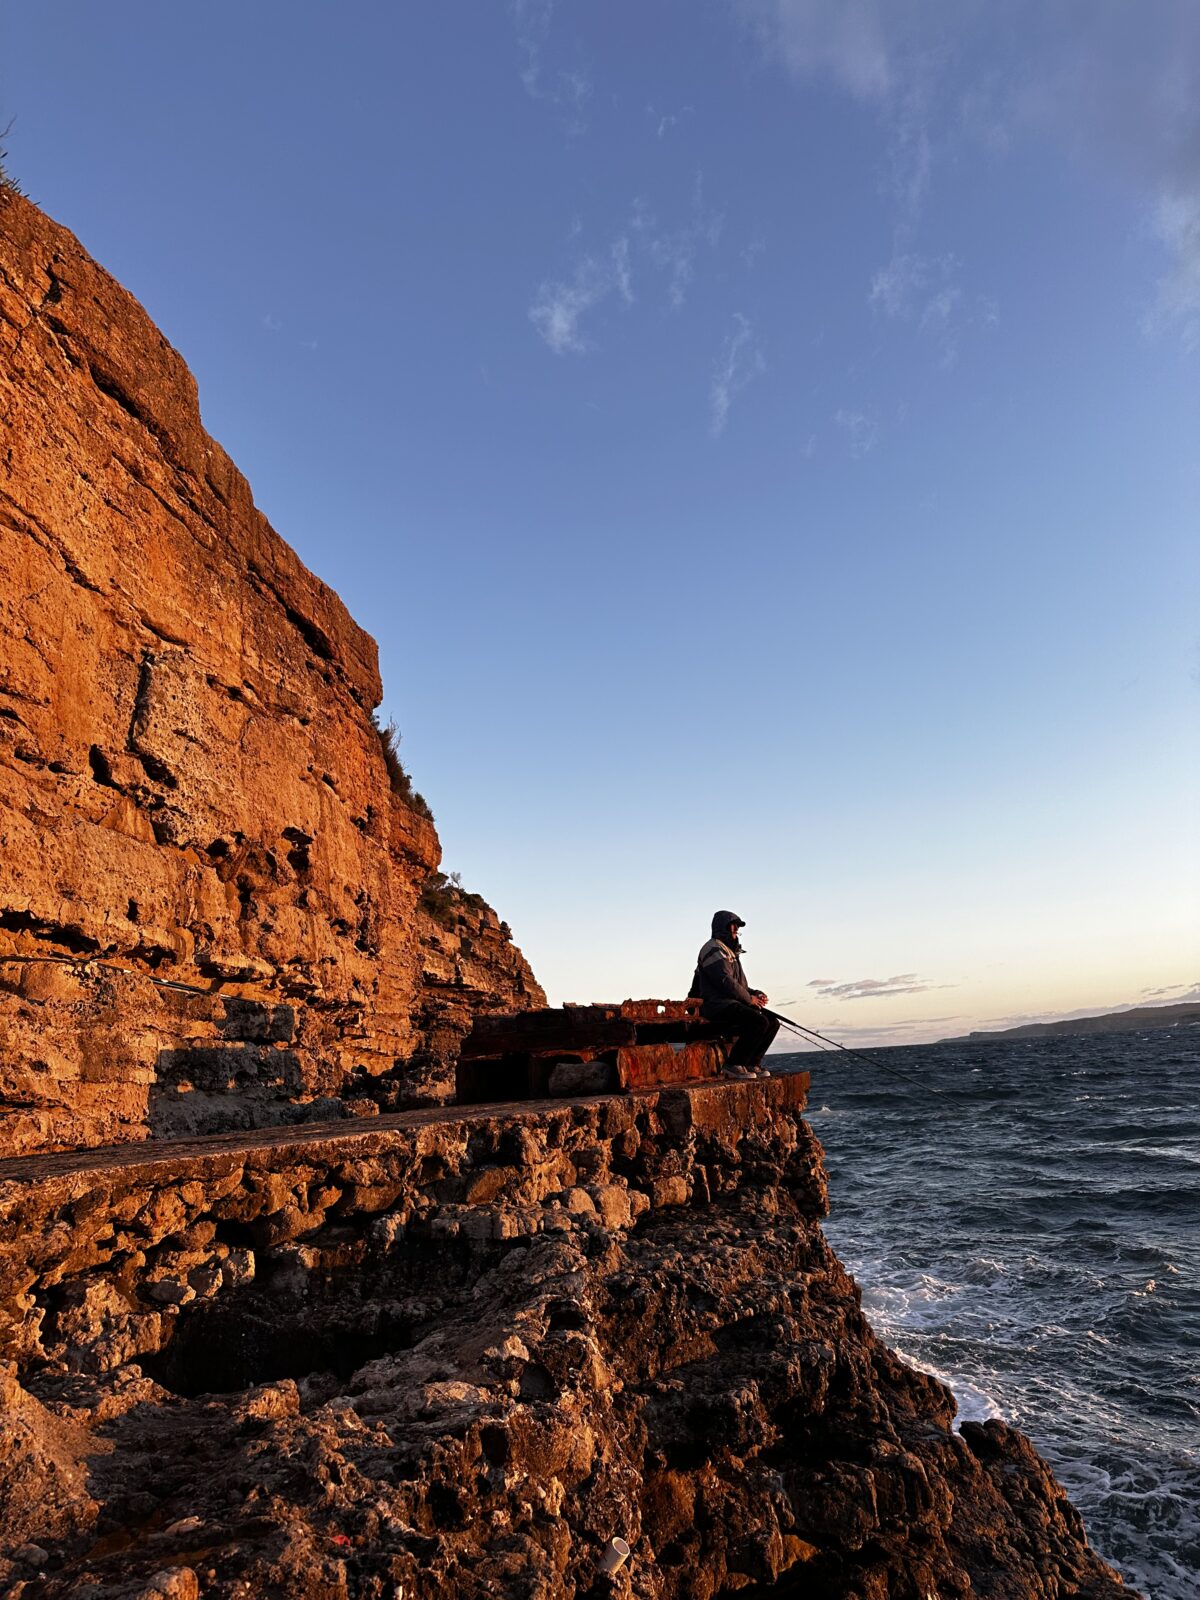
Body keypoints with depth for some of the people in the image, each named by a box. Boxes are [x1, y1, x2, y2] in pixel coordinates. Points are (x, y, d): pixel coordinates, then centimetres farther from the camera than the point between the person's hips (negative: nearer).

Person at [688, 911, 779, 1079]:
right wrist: (749, 998, -10)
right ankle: (734, 1065, -17)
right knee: (760, 1021, -26)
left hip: (732, 1004, 10)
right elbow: (725, 981, -18)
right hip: (717, 1005, -10)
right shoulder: (713, 949, -7)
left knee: (772, 1023, 3)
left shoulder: (731, 951, 26)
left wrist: (755, 994, 7)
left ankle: (752, 1063, 8)